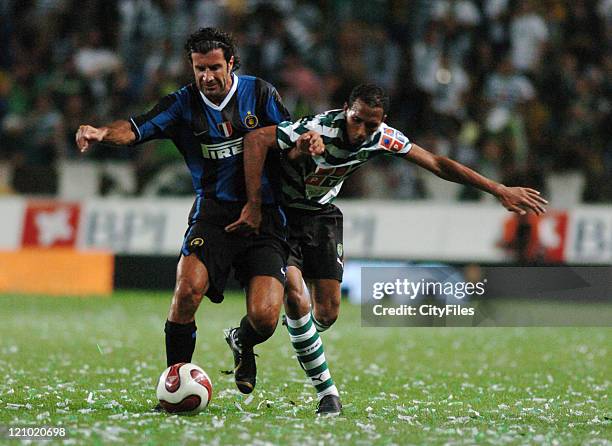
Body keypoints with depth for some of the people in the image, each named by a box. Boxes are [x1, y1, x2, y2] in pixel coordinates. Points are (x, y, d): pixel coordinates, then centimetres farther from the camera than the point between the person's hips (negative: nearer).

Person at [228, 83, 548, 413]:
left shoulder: (383, 138, -14)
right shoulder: (319, 129, -32)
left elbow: (437, 164, -5)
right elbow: (255, 140, -37)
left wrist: (500, 190, -6)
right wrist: (253, 206, -39)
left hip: (321, 215, 6)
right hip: (281, 211, -6)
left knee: (327, 314, 2)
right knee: (296, 298, -23)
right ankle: (325, 390, -11)